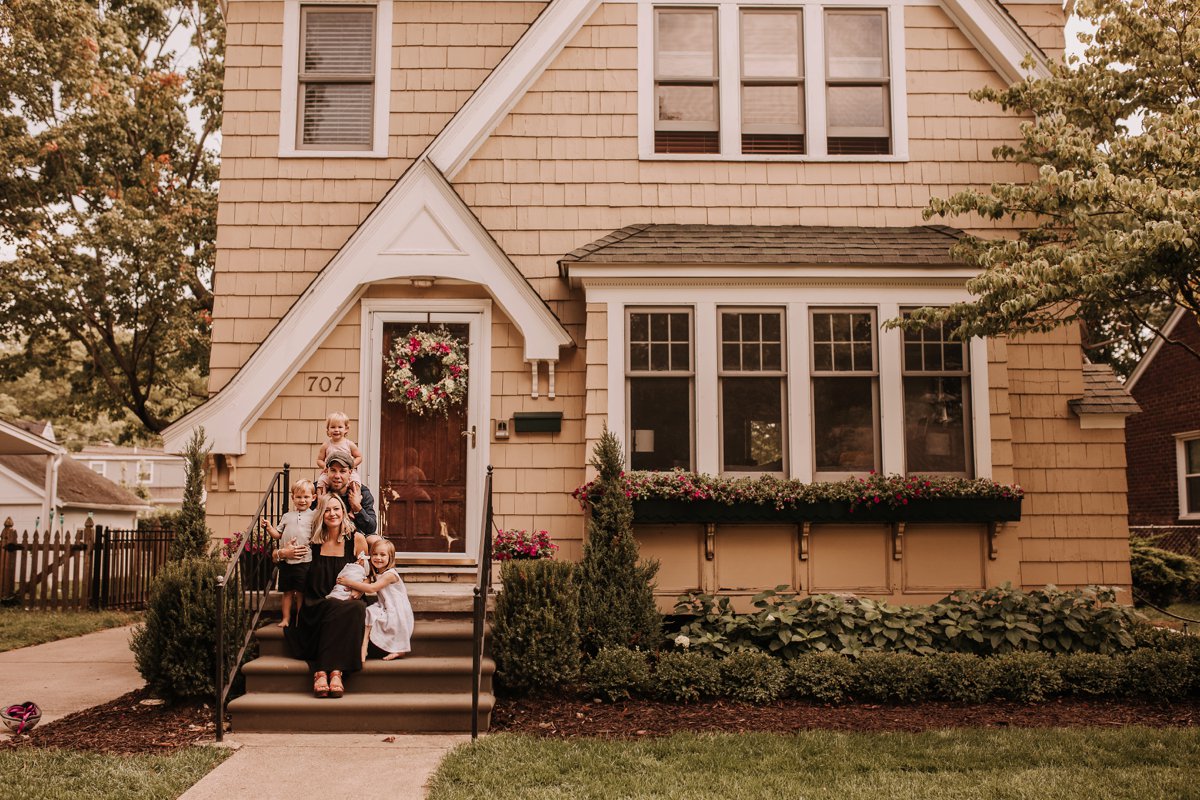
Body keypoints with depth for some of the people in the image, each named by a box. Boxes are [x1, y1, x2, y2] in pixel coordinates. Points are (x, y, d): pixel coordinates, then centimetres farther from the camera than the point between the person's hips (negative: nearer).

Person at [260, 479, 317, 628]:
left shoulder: (314, 515, 1)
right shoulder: (286, 516, 12)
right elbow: (278, 535, 14)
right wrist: (269, 527, 1)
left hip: (304, 560, -3)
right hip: (286, 560, 3)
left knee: (301, 592, 4)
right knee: (287, 591, 11)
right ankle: (286, 618, 21)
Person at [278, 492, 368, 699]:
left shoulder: (357, 539, 6)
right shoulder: (313, 541, 8)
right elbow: (275, 555, 20)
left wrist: (355, 594, -11)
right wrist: (283, 553, -4)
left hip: (346, 603, 0)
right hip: (316, 606, 0)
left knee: (356, 608, -36)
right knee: (336, 611, -35)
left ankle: (321, 671, -37)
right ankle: (335, 671, -37)